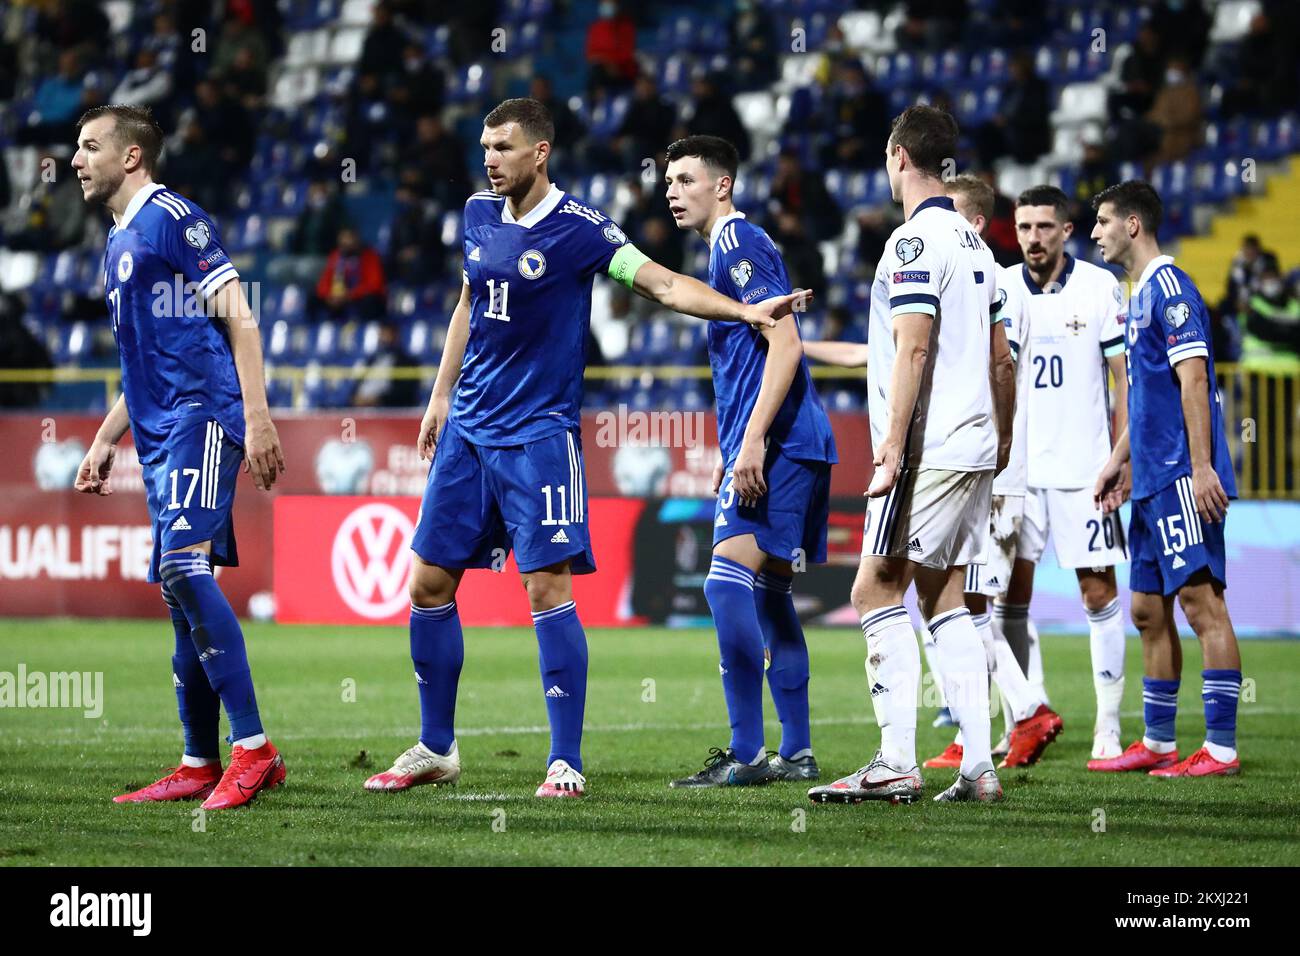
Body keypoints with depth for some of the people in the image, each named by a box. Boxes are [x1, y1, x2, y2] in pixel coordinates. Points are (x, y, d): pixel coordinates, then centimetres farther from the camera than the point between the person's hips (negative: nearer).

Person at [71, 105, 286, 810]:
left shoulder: (173, 218, -5)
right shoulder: (118, 242, 22)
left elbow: (238, 318, -11)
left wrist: (257, 417, -19)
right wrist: (105, 441, 28)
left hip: (201, 417, -10)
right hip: (160, 434, 10)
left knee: (184, 566, -21)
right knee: (181, 592, 7)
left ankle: (253, 749, -22)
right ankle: (201, 766, 10)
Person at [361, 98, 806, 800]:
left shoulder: (577, 228, -10)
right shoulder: (479, 215, 8)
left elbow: (662, 284, -13)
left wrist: (746, 312, -25)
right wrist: (441, 397, 21)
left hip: (539, 433, -6)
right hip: (468, 428, 6)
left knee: (547, 591, -12)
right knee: (428, 585, 5)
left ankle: (566, 762, -6)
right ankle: (436, 750, 19)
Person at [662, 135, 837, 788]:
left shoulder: (739, 242, -9)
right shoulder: (727, 248, 22)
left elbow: (785, 345, -18)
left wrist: (753, 439, -24)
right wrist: (730, 452, 27)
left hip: (777, 442, -11)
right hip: (791, 445, 11)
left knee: (728, 579, -17)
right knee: (770, 592, 12)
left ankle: (747, 754, -20)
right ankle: (797, 753, 15)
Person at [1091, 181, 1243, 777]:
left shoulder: (1169, 287, -10)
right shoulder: (1138, 297, 20)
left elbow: (1193, 379, -17)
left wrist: (1201, 467, -22)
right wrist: (1118, 461, 26)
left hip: (1182, 478, -10)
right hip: (1153, 481, 10)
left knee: (1201, 600, -11)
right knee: (1148, 610, 12)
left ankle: (1220, 749, -12)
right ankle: (1157, 744, 18)